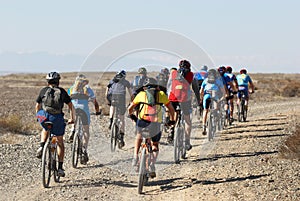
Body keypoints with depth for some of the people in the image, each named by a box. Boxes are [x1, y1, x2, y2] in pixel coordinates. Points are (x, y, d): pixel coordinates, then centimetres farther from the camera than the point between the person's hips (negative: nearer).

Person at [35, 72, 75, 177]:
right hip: (57, 119, -1)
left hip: (44, 117, 1)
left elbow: (37, 106, 22)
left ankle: (41, 147, 10)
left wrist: (38, 116, 38)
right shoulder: (62, 91, 11)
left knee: (45, 130, 37)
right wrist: (72, 118, 25)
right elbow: (71, 106, 12)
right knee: (60, 142, 16)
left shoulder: (43, 91, 13)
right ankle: (60, 168, 11)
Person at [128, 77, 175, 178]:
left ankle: (135, 156, 21)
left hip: (142, 122, 0)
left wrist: (131, 116, 41)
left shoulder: (141, 94, 14)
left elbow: (130, 108, 20)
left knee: (139, 136, 34)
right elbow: (171, 108, 18)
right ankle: (152, 164, 6)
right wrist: (172, 120, 35)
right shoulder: (161, 94, 14)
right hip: (155, 124, 0)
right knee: (155, 145, 24)